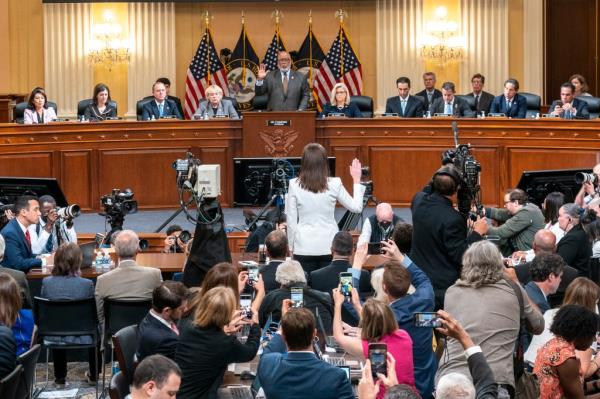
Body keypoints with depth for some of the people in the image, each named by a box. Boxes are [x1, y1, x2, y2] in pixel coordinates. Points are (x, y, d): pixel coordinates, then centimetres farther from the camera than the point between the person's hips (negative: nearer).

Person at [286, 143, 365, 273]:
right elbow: (356, 207, 6)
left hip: (304, 246, -1)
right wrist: (356, 180, 15)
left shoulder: (294, 185, -6)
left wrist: (291, 245, 10)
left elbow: (291, 220, -1)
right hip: (328, 245, 1)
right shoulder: (334, 184, -5)